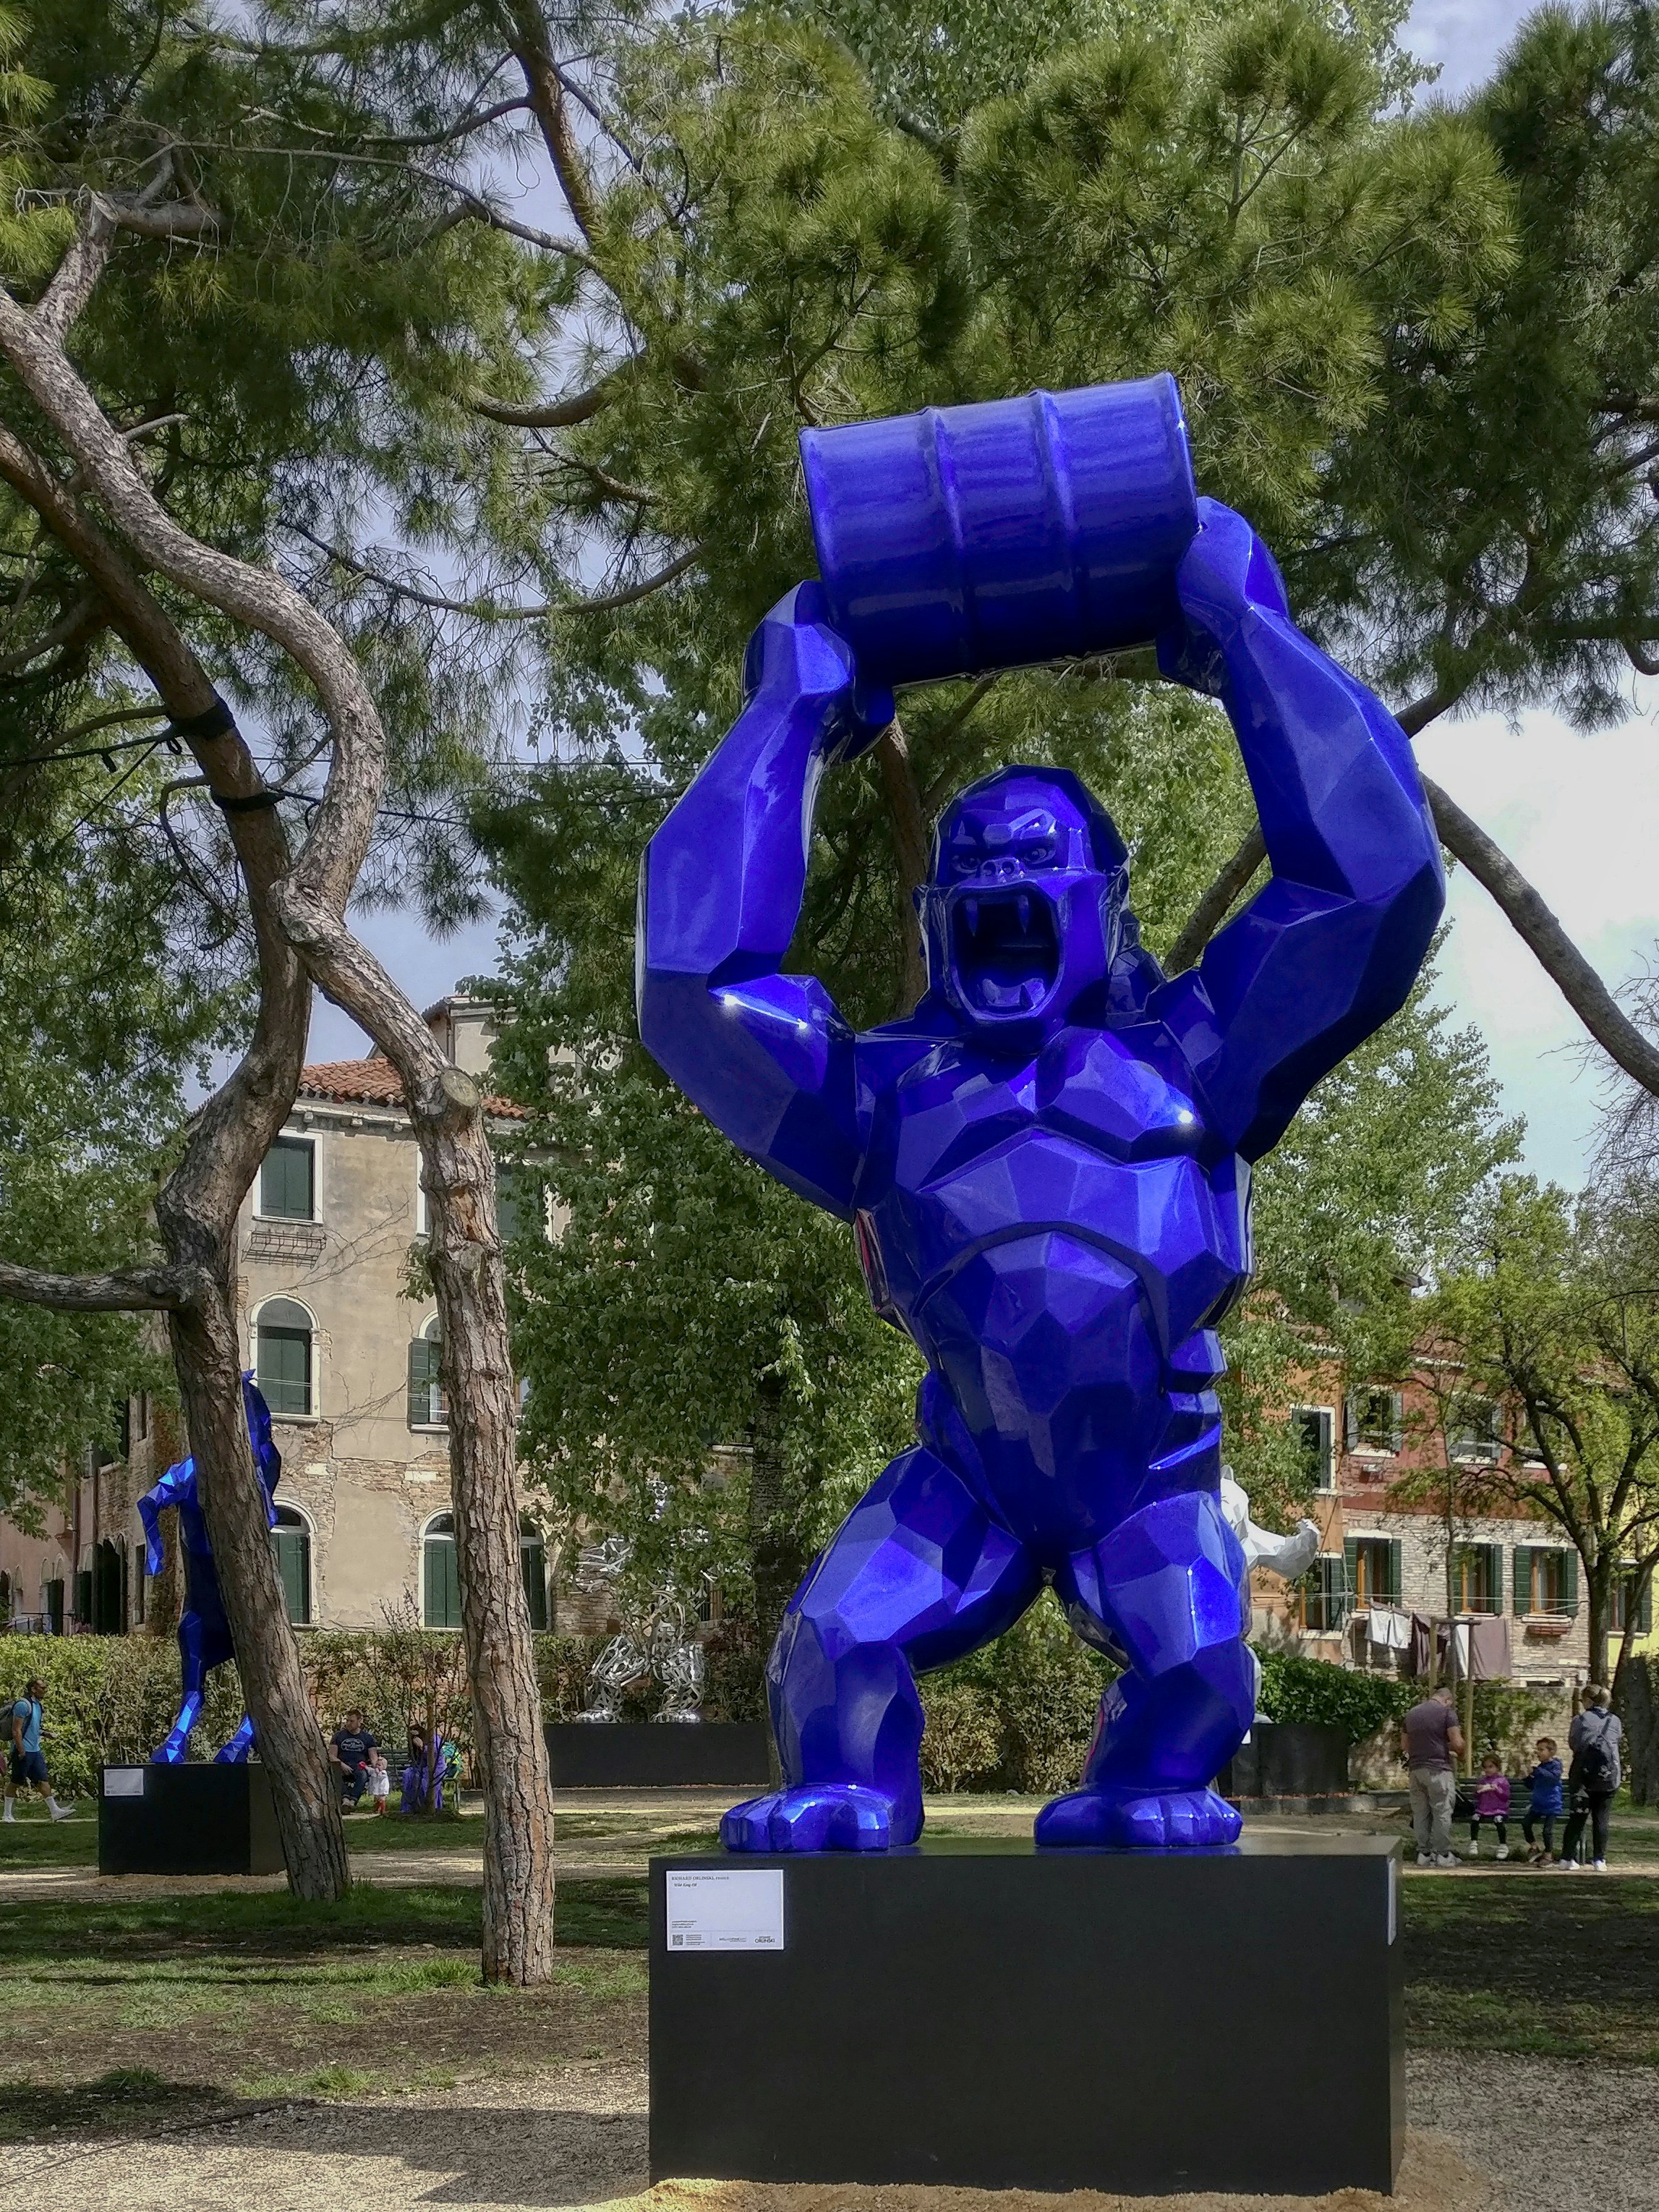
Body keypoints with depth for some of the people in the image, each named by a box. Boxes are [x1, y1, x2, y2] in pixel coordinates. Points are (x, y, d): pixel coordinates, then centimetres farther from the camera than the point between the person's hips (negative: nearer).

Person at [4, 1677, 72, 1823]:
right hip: (24, 1751, -8)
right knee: (15, 1782, 1)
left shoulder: (38, 1705, 14)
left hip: (35, 1751, 8)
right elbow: (16, 1730, -18)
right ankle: (7, 1814, 10)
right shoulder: (23, 1705, -15)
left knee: (43, 1780, 4)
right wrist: (22, 1752, -20)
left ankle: (55, 1811, 2)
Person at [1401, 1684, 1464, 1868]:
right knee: (1442, 1812, 0)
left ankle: (1424, 1853, 11)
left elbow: (1404, 1745, 19)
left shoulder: (1412, 1713, 14)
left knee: (1420, 1813, 9)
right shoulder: (1447, 1712, -5)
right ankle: (1442, 1854, 1)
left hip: (1416, 1769, 6)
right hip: (1439, 1770, -6)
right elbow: (1458, 1744, -11)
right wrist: (1451, 1747, 10)